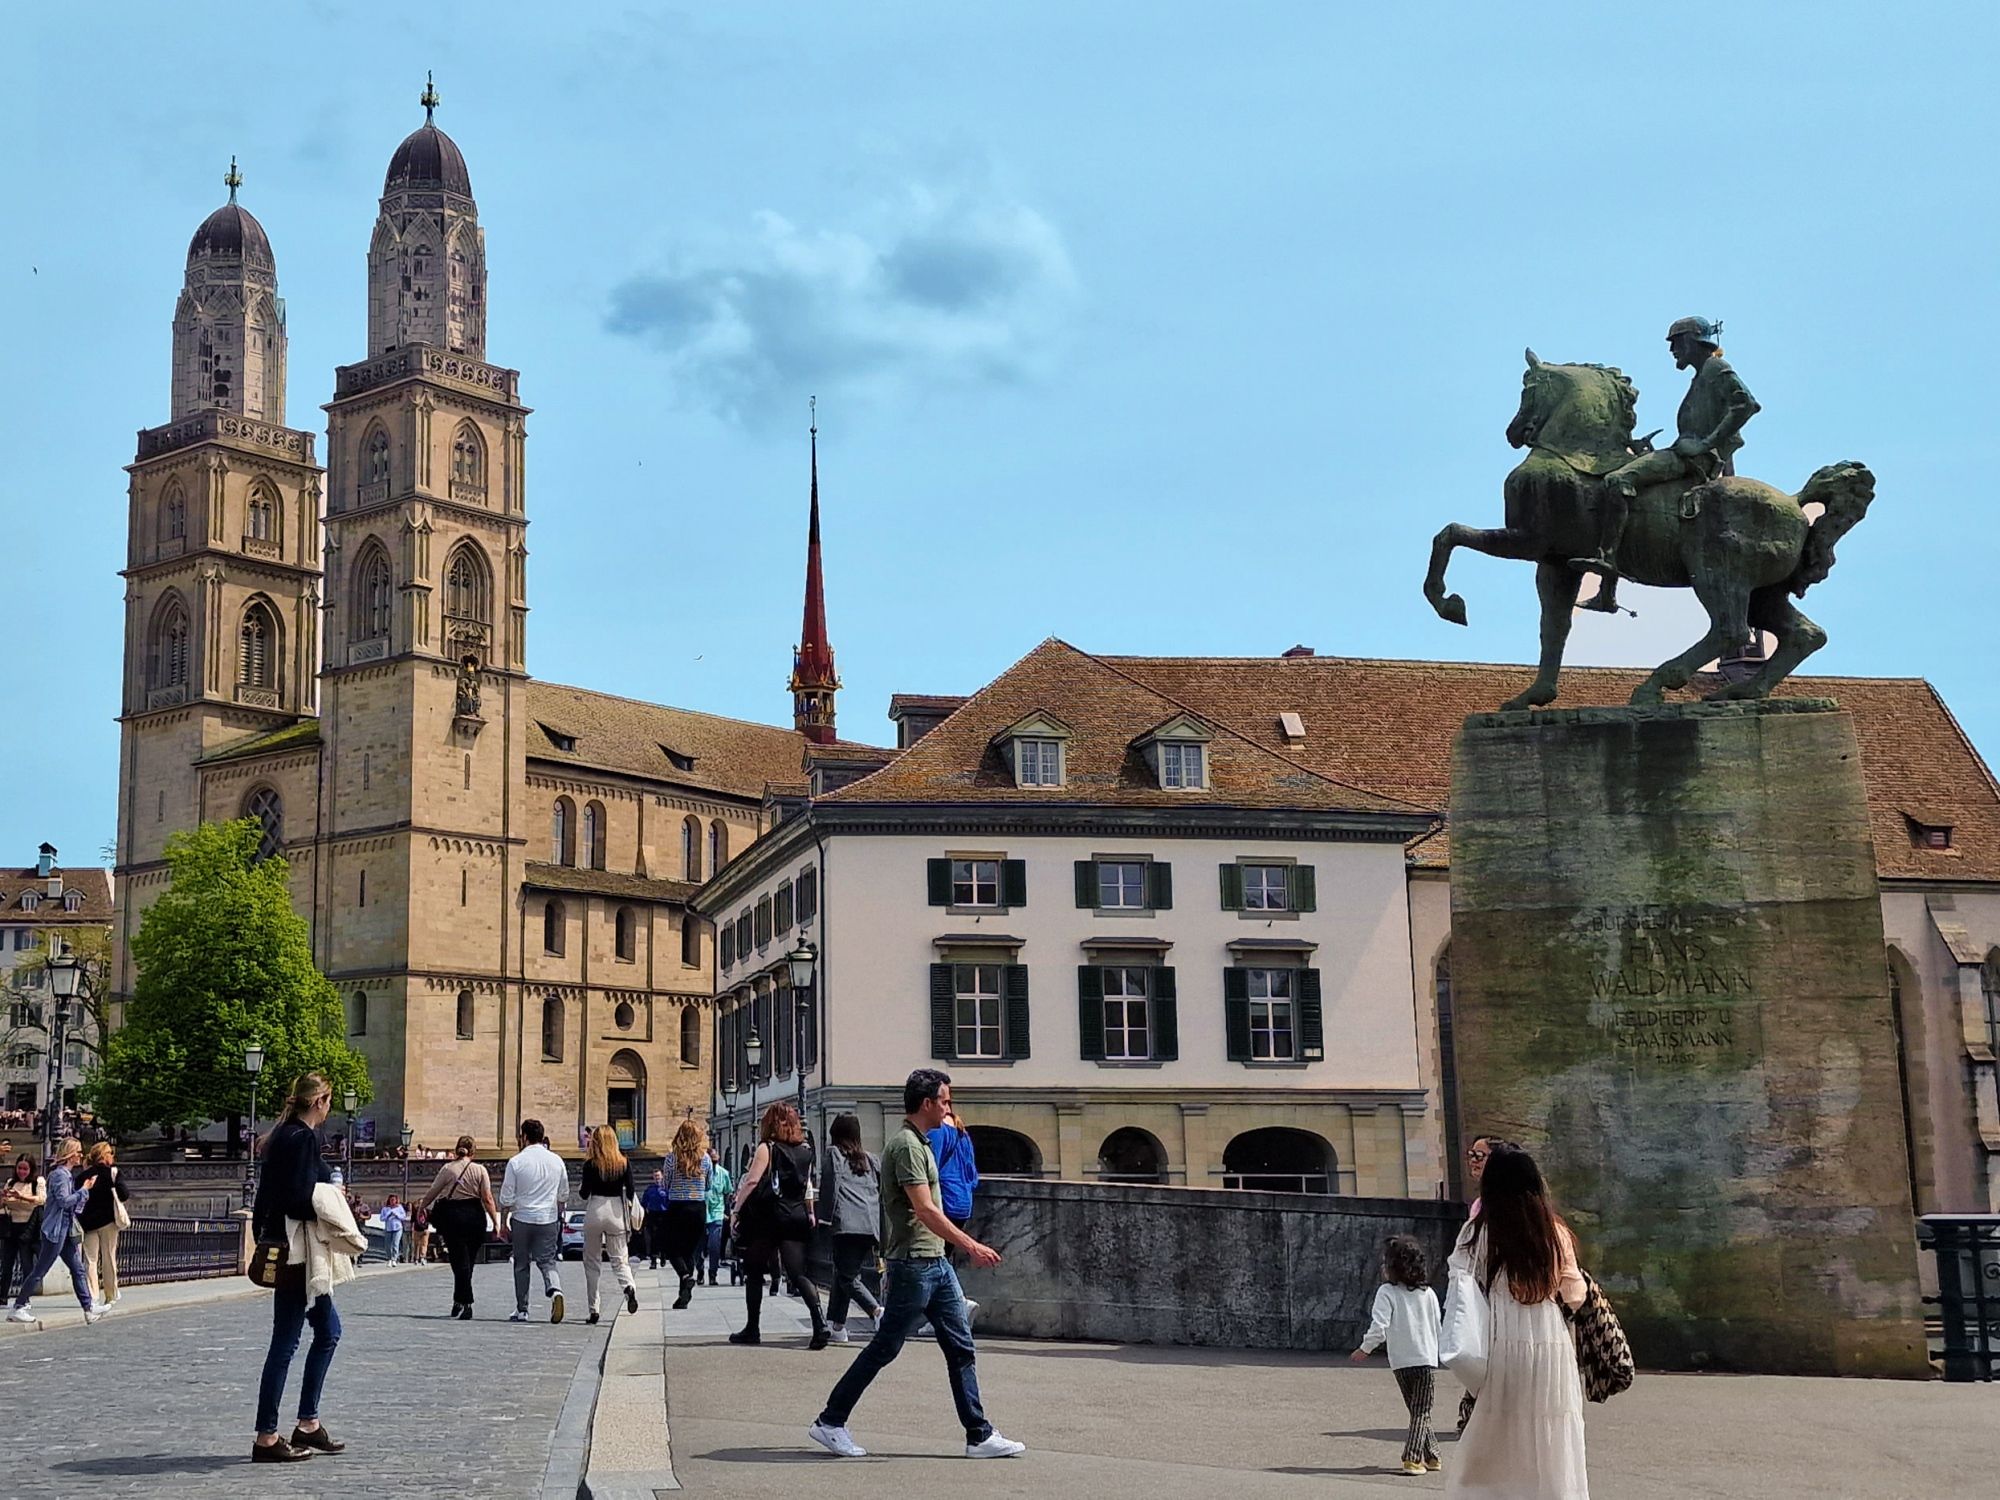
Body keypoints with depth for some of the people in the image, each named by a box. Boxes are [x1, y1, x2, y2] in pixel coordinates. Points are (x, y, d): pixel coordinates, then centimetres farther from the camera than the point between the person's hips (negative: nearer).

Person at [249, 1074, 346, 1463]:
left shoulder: (284, 1135, 14)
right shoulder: (303, 1138, -16)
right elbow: (299, 1200, -24)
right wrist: (331, 1210, -10)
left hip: (280, 1247, 10)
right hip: (295, 1251, -10)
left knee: (328, 1329, 17)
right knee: (285, 1341, -4)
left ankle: (308, 1424, 20)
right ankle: (267, 1438, 2)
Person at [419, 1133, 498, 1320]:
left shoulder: (447, 1169, -1)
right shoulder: (480, 1170, 0)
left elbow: (432, 1193, 4)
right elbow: (487, 1199, -4)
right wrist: (496, 1222, -1)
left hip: (452, 1216, -1)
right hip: (475, 1216, 1)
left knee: (460, 1261, 0)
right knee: (468, 1261, 14)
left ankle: (465, 1303, -10)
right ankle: (459, 1301, 22)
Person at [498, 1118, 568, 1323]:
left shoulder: (516, 1161, -8)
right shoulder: (556, 1161, 3)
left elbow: (507, 1197, -5)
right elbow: (564, 1195, 11)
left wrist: (503, 1221, 6)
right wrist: (558, 1215, 26)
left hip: (522, 1218, -2)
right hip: (549, 1219, 2)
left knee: (521, 1265, 11)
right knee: (547, 1261, 7)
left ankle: (521, 1310, 14)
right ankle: (555, 1290, -23)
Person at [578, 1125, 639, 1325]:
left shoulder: (591, 1164, -6)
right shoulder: (624, 1164, 0)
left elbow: (585, 1194, -6)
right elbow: (631, 1194, -1)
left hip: (594, 1212, -1)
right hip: (616, 1213, 2)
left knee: (592, 1262, 9)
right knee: (619, 1258, 7)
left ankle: (593, 1310, 7)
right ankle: (629, 1286, -25)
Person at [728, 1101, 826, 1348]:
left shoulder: (767, 1148, -5)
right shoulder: (805, 1152, 10)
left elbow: (751, 1181, -12)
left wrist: (737, 1209, -6)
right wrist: (810, 1214, 19)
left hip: (769, 1219, -4)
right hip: (797, 1219, 4)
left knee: (754, 1272, 11)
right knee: (799, 1273, -2)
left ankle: (752, 1329, 16)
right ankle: (820, 1322, -22)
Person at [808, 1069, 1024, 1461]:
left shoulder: (919, 1143, 16)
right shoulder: (906, 1145, -16)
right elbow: (926, 1212, -22)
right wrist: (971, 1246, -22)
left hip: (936, 1262, 10)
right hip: (913, 1263, -10)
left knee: (961, 1347, 7)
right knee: (884, 1348, -1)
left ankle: (979, 1436, 9)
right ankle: (830, 1422, 11)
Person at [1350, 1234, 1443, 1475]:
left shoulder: (1387, 1292, -7)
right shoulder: (1428, 1293, 4)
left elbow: (1379, 1327, -16)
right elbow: (1439, 1327, 11)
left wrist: (1365, 1349, -3)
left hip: (1401, 1362, -1)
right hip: (1427, 1359, 1)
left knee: (1417, 1411, 16)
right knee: (1422, 1412, 2)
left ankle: (1430, 1455, 19)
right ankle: (1413, 1458, -10)